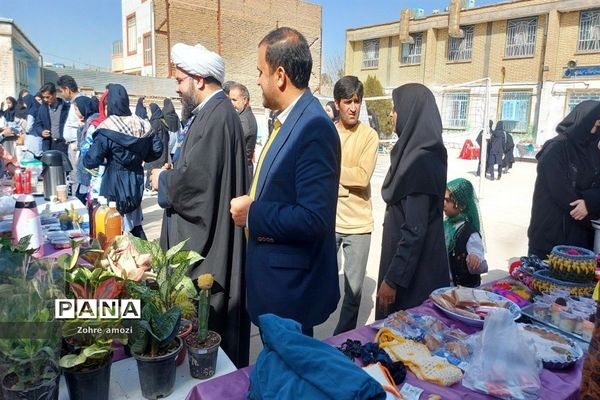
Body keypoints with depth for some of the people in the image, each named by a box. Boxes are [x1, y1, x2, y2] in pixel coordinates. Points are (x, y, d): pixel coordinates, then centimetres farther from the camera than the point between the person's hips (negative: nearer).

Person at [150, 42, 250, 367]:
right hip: (201, 229, 11)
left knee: (204, 316, 4)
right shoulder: (211, 112, 12)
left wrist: (162, 180, -8)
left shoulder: (216, 116, -20)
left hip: (206, 235, -11)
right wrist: (170, 174, 3)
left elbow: (195, 177, -26)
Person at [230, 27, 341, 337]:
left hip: (292, 286, -9)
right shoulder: (289, 120, 7)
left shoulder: (314, 127, -23)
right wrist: (251, 204, 1)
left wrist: (251, 213, -19)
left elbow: (314, 218, -28)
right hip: (274, 277, 9)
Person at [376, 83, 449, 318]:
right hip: (411, 260, 9)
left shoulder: (420, 161, -23)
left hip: (414, 270, -9)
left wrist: (392, 280, -20)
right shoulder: (418, 152, 7)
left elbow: (415, 230, -24)